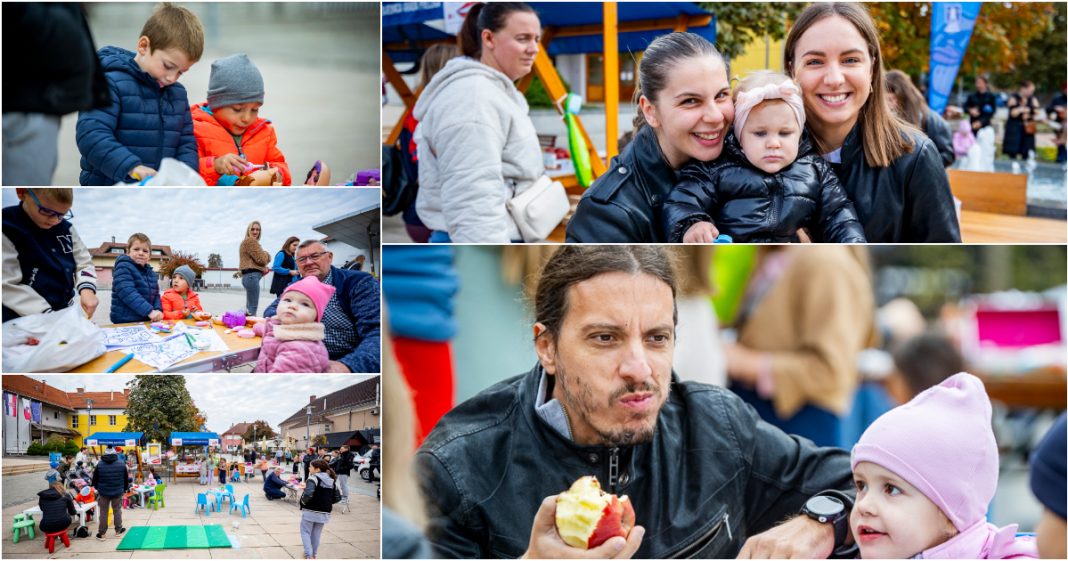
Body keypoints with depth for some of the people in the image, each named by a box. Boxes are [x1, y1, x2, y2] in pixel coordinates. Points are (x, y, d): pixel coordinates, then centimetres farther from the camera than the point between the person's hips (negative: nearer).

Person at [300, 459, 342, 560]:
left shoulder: (313, 478, -15)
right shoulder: (332, 481, 7)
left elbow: (308, 494, -28)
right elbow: (337, 497, 9)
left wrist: (303, 502, -11)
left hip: (310, 511, -6)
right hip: (325, 512, 6)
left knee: (305, 532, 5)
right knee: (316, 533, 19)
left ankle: (309, 555, -5)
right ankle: (314, 554, 26)